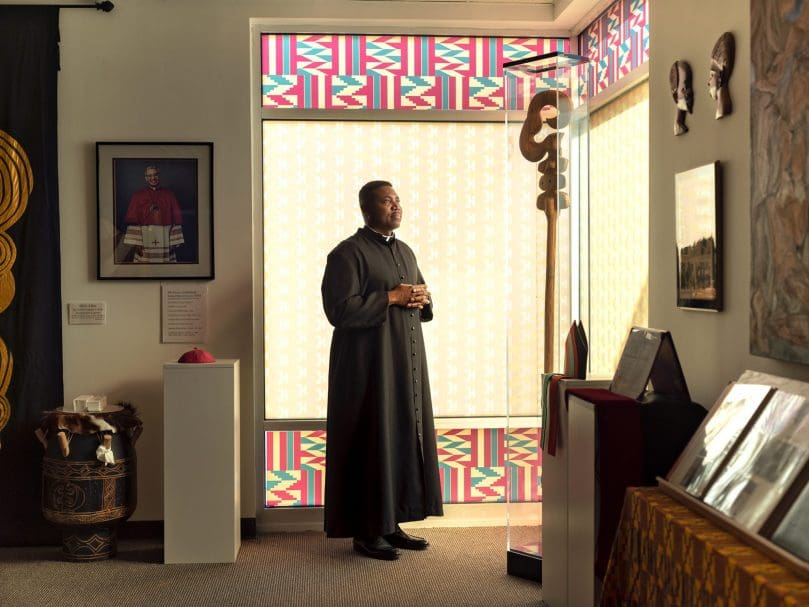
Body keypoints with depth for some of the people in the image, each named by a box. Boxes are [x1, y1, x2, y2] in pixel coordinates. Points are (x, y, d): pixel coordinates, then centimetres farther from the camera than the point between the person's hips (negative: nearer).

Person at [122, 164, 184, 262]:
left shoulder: (169, 195, 8)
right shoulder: (137, 196, 6)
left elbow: (176, 219, 5)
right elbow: (132, 220, 0)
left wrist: (175, 243, -3)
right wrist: (136, 243, -10)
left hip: (165, 239, 1)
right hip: (145, 239, -1)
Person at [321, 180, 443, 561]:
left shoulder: (405, 252, 15)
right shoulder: (348, 253, -9)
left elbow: (422, 306, 23)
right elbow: (339, 309, -18)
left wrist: (422, 299, -1)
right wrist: (391, 297, -17)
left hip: (406, 362, 8)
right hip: (368, 364, -8)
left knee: (406, 438, 9)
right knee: (371, 441, -5)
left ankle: (391, 523, 19)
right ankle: (366, 532, 4)